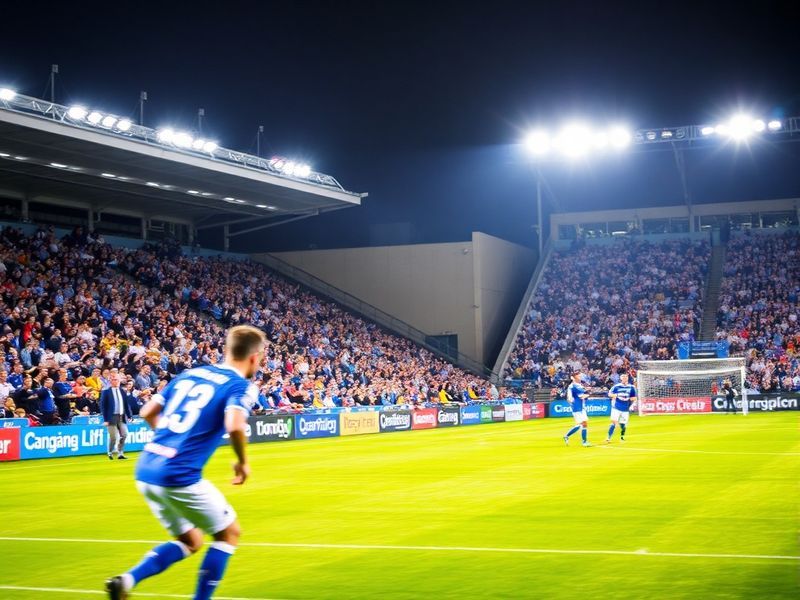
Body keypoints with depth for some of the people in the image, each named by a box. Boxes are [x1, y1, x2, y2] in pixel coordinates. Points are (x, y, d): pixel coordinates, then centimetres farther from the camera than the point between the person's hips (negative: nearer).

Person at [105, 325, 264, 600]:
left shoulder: (190, 373, 16)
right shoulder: (241, 386, -4)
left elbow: (148, 412, 17)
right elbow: (235, 426, -23)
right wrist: (243, 462, -5)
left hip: (145, 469, 7)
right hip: (179, 476, -7)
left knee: (190, 541, 22)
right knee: (229, 533, 15)